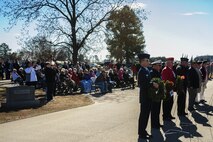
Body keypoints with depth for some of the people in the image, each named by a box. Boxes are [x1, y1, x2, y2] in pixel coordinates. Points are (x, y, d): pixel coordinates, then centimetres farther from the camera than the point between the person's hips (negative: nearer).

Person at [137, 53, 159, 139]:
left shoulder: (146, 70, 12)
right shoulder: (142, 71, -16)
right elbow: (142, 84, -24)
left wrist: (154, 84, 0)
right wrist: (152, 84, -24)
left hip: (148, 96, 9)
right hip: (144, 97, -9)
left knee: (146, 114, 16)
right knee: (143, 115, 0)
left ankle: (143, 131, 29)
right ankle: (141, 134, 11)